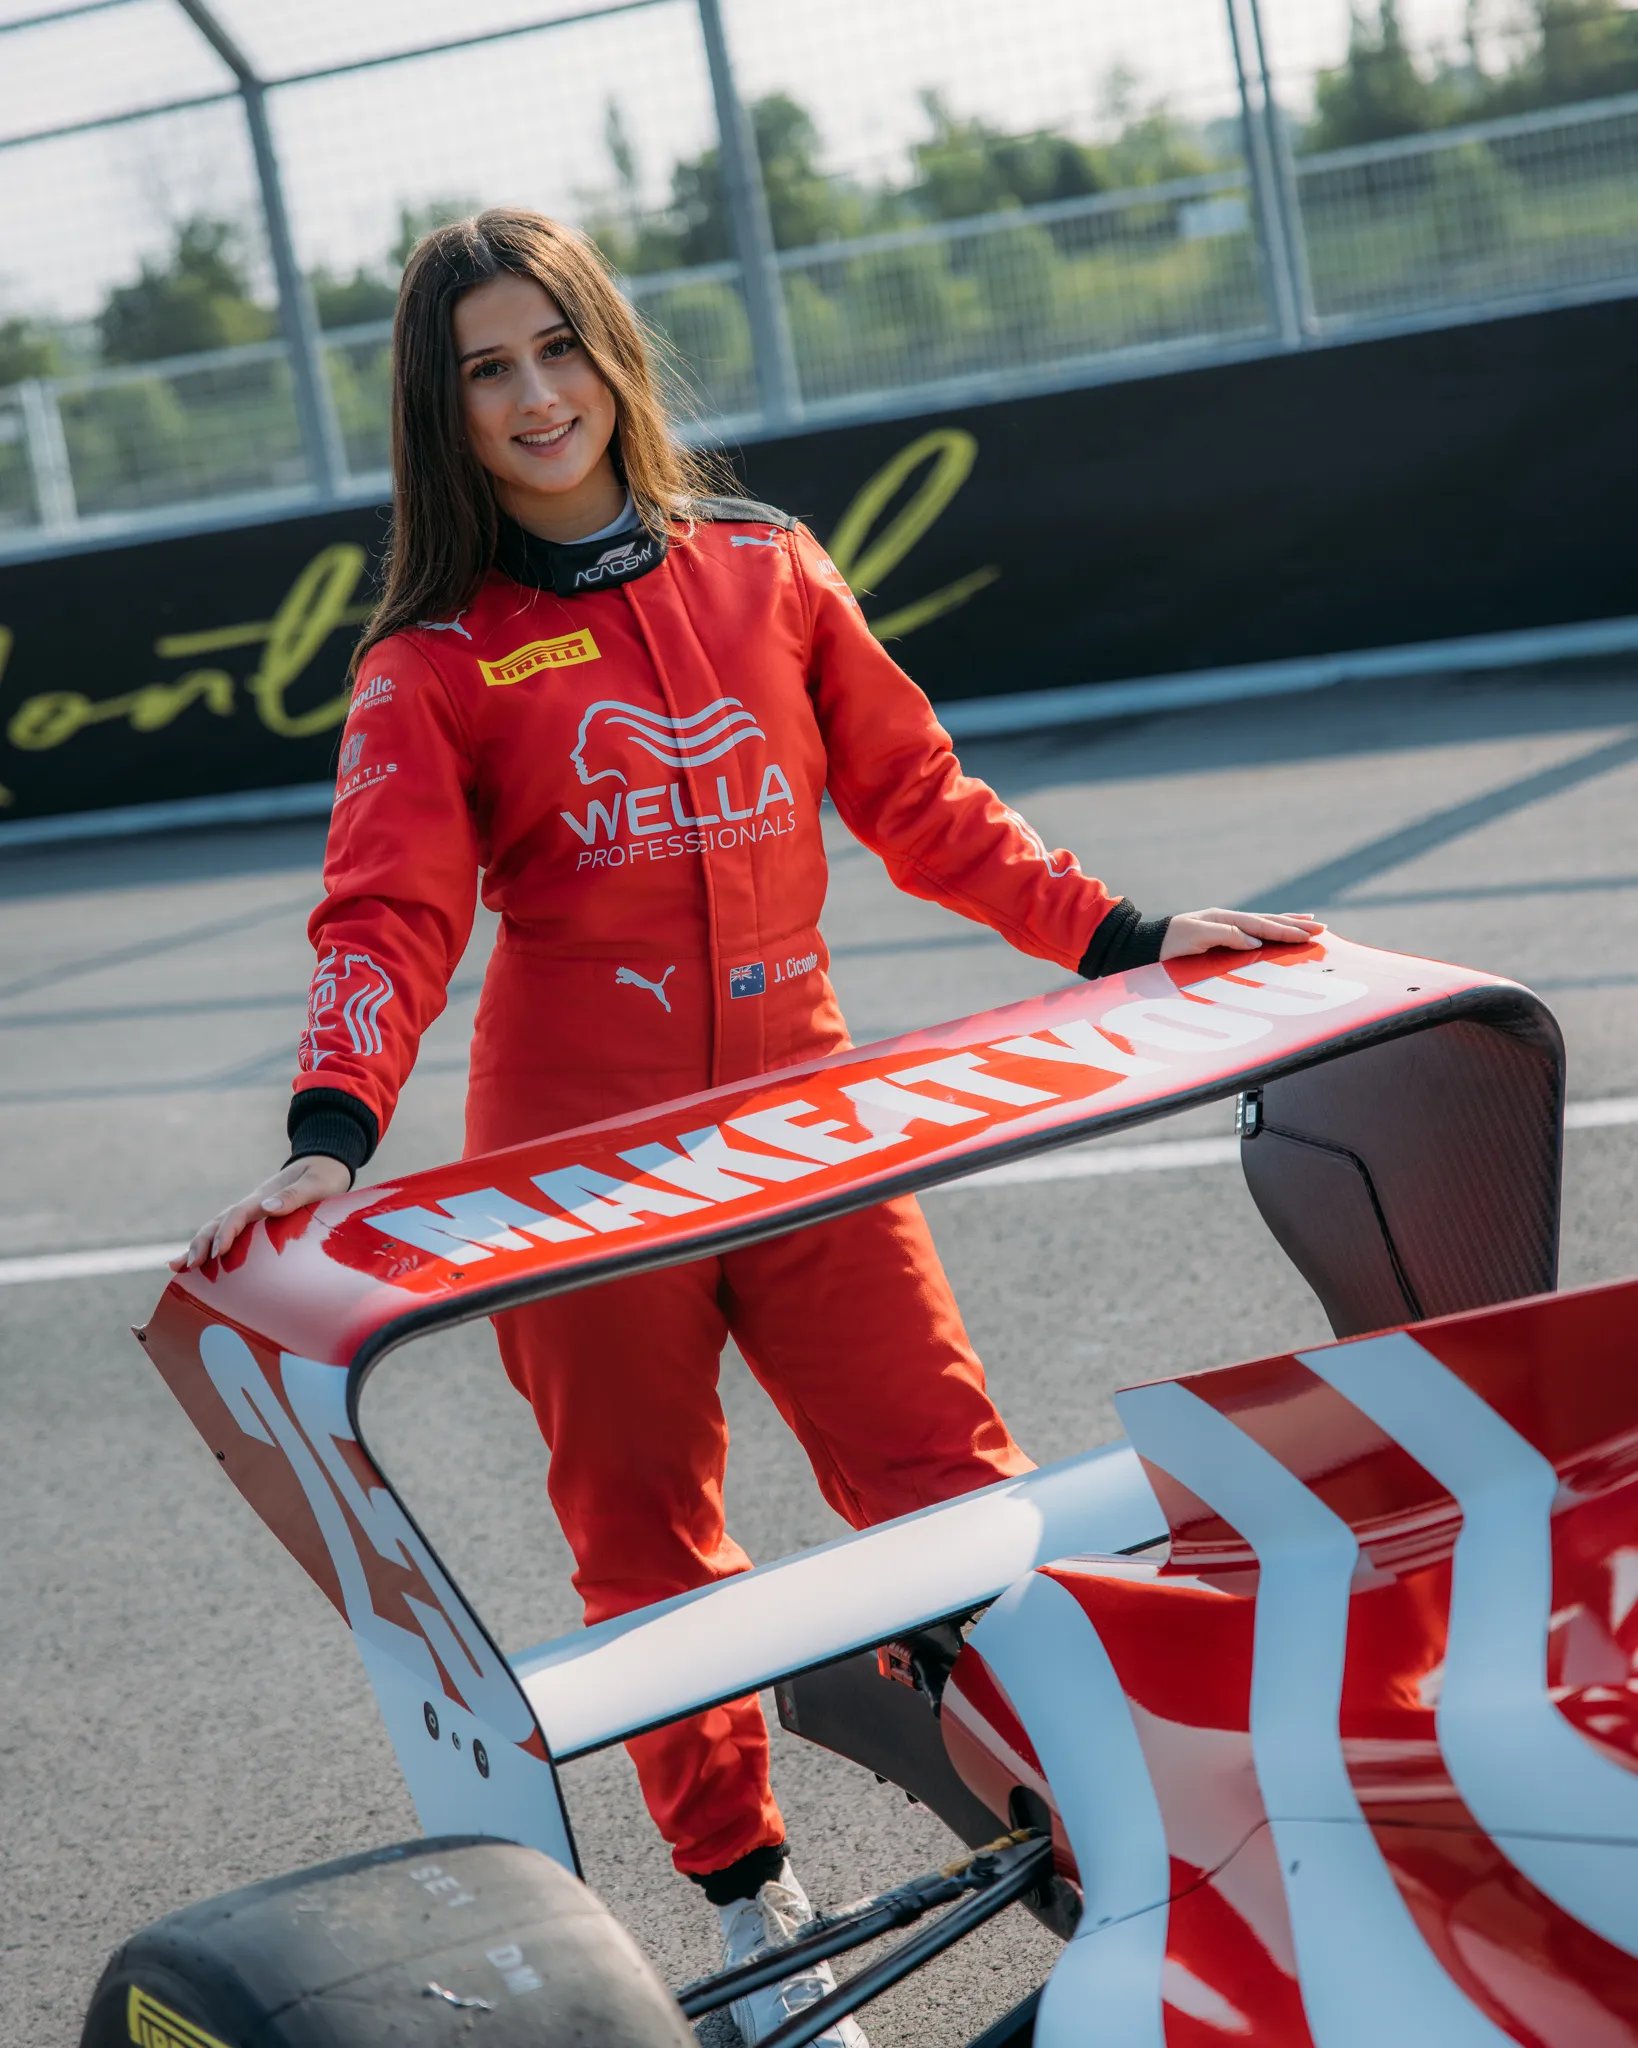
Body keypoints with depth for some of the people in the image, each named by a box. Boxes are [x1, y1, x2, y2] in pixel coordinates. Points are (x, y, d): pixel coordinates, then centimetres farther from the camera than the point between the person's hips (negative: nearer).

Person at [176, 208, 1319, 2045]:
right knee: (647, 1544, 7)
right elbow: (387, 922, -10)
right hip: (576, 1149, -1)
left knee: (949, 1481, -4)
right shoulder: (433, 664, 0)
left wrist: (1121, 941, 5)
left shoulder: (764, 569, 8)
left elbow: (921, 804, 11)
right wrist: (331, 1137, -26)